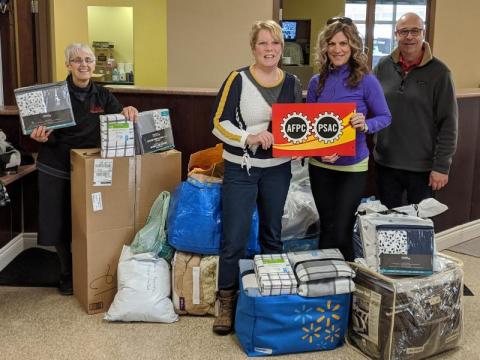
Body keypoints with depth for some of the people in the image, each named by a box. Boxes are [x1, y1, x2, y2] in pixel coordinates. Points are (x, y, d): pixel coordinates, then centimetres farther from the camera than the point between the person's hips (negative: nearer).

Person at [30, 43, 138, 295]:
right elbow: (51, 136, -7)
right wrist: (41, 136, -30)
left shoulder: (102, 96, 2)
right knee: (60, 223, 5)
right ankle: (67, 275, 26)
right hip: (56, 170, -2)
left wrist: (127, 111, -26)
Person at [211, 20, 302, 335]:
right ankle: (227, 302, 16)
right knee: (234, 239, -1)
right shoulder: (238, 80, -9)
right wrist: (248, 138, -25)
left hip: (278, 170, 4)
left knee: (272, 235, 17)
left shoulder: (292, 83, 4)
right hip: (241, 170, -4)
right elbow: (218, 123, -10)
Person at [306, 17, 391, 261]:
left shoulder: (366, 81, -9)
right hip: (320, 165, 4)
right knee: (327, 228, 15)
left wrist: (365, 125, -25)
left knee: (341, 232, -3)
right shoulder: (317, 82, 2)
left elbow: (385, 117, -3)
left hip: (352, 167, -3)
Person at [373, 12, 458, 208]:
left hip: (423, 166, -2)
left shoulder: (438, 71, -8)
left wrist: (442, 166, -11)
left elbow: (448, 123, -8)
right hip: (385, 163, 3)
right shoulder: (383, 66, 1)